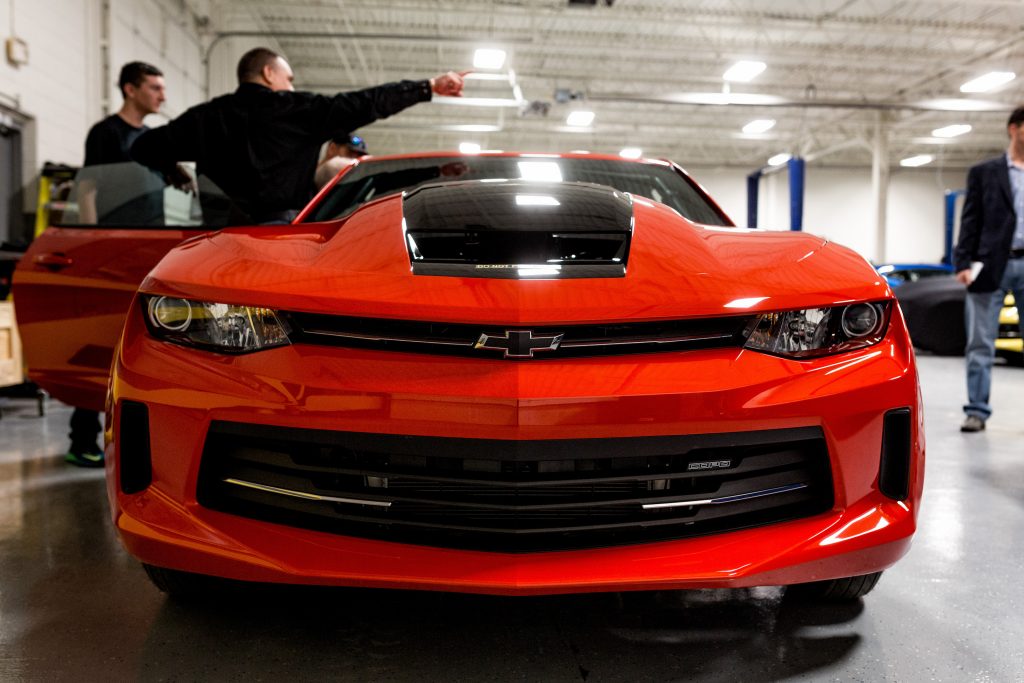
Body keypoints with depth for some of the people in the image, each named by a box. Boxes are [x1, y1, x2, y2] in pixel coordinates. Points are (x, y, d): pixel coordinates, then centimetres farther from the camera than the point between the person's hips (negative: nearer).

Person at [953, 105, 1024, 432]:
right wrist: (963, 262, -8)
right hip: (991, 266, -2)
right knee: (981, 344, 1)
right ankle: (977, 410, 7)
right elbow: (970, 221, 1)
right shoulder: (984, 172, 7)